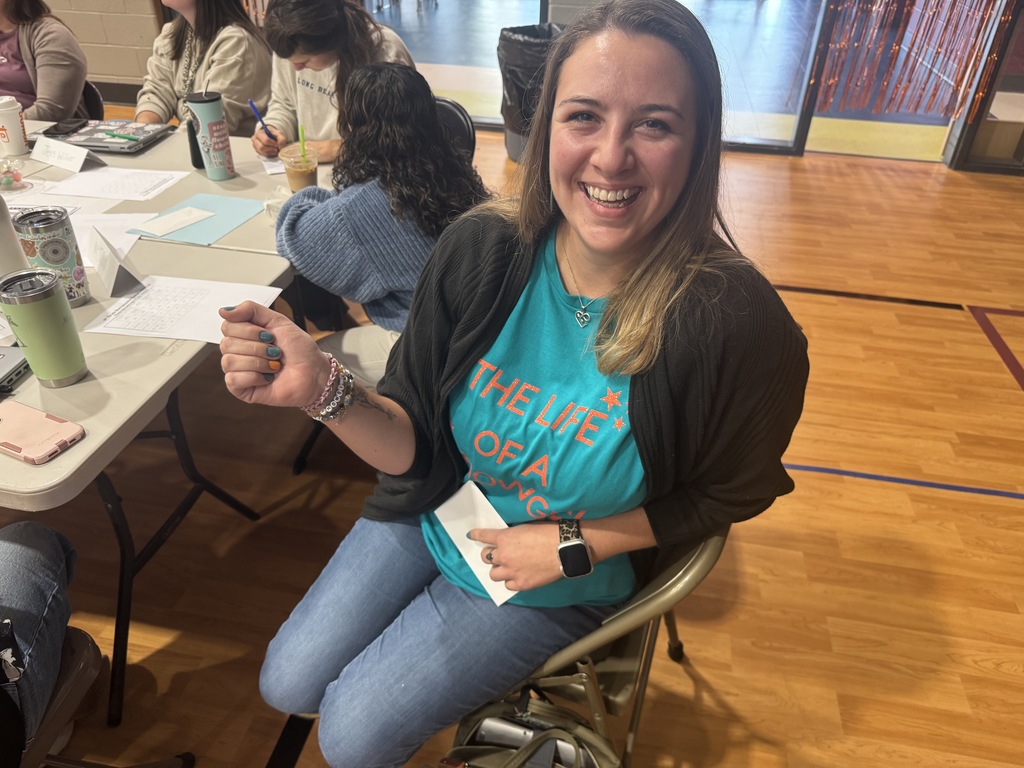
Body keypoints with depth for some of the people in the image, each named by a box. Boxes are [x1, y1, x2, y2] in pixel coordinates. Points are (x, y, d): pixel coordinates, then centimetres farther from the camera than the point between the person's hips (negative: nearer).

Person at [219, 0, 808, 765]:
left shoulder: (738, 324, -30)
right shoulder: (481, 249, -21)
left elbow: (725, 495, -10)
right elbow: (418, 448, -13)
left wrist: (573, 545, -16)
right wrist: (324, 391, -33)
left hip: (562, 584, -3)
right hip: (433, 517, 4)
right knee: (286, 685, 15)